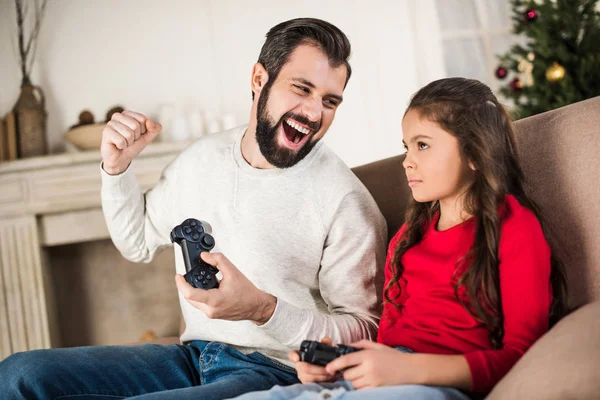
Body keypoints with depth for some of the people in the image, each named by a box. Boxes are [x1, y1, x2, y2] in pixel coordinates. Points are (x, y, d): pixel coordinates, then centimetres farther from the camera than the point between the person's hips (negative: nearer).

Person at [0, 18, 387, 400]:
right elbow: (138, 243, 22)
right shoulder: (202, 157, 6)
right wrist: (117, 168, 4)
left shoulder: (345, 200, -14)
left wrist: (263, 309, -27)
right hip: (192, 356, 6)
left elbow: (366, 330, -12)